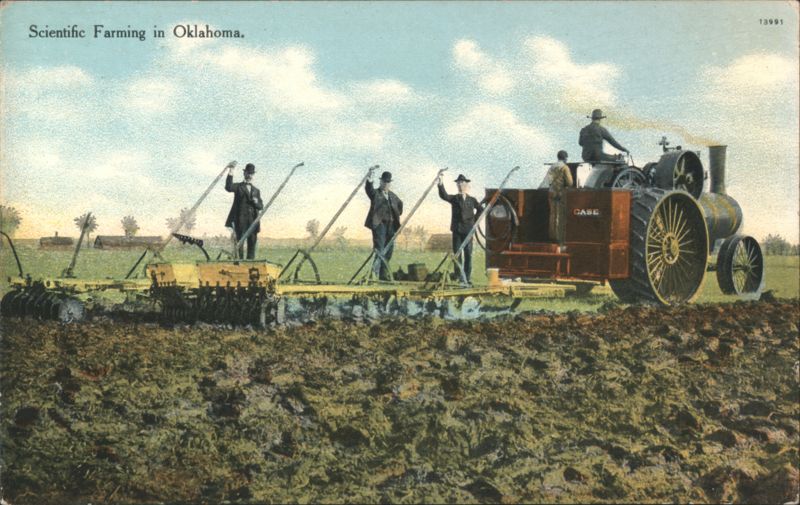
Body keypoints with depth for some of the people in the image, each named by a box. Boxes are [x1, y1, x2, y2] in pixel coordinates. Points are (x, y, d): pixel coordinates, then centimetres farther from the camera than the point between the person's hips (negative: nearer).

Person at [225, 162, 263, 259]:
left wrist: (256, 202, -9)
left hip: (253, 220, 4)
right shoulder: (238, 186, 10)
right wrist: (230, 175, -26)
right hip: (241, 219, -4)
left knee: (252, 244, 1)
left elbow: (261, 206, 15)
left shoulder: (256, 190, 22)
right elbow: (228, 188, -13)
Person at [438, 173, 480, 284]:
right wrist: (441, 184, -30)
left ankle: (468, 277, 5)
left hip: (468, 230, 0)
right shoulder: (454, 198, 4)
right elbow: (444, 195, -15)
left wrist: (475, 220, 9)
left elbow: (480, 210, 19)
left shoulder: (472, 200, 8)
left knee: (468, 254, 0)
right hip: (457, 230, 0)